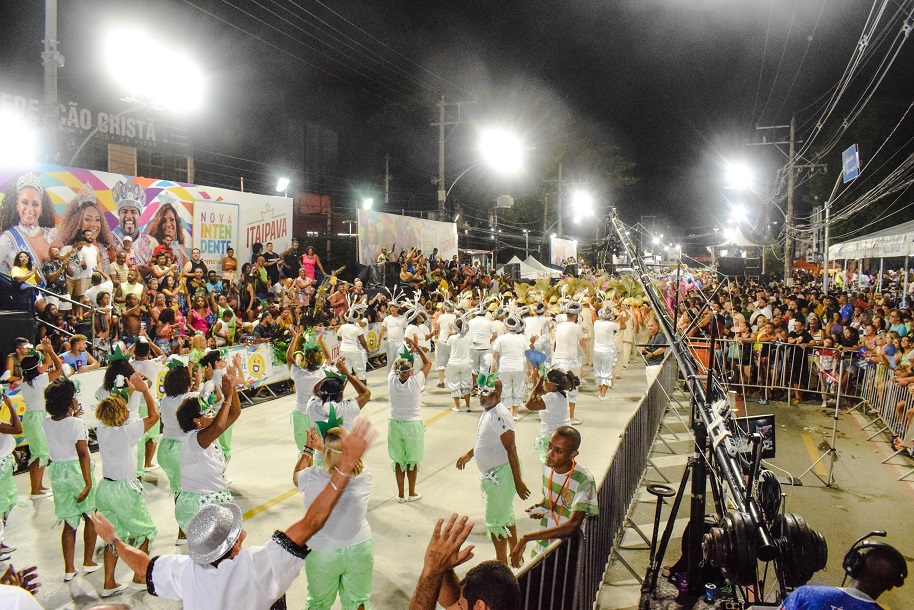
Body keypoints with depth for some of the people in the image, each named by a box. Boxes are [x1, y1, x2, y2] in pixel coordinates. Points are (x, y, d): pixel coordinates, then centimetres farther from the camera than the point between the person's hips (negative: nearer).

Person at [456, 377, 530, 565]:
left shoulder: (500, 416, -25)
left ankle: (501, 564, 17)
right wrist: (468, 455, 31)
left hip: (501, 474, -10)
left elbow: (511, 449, -25)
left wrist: (518, 482, -24)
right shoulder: (487, 412, 6)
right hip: (493, 474, 10)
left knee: (495, 522, 2)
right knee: (506, 516, 22)